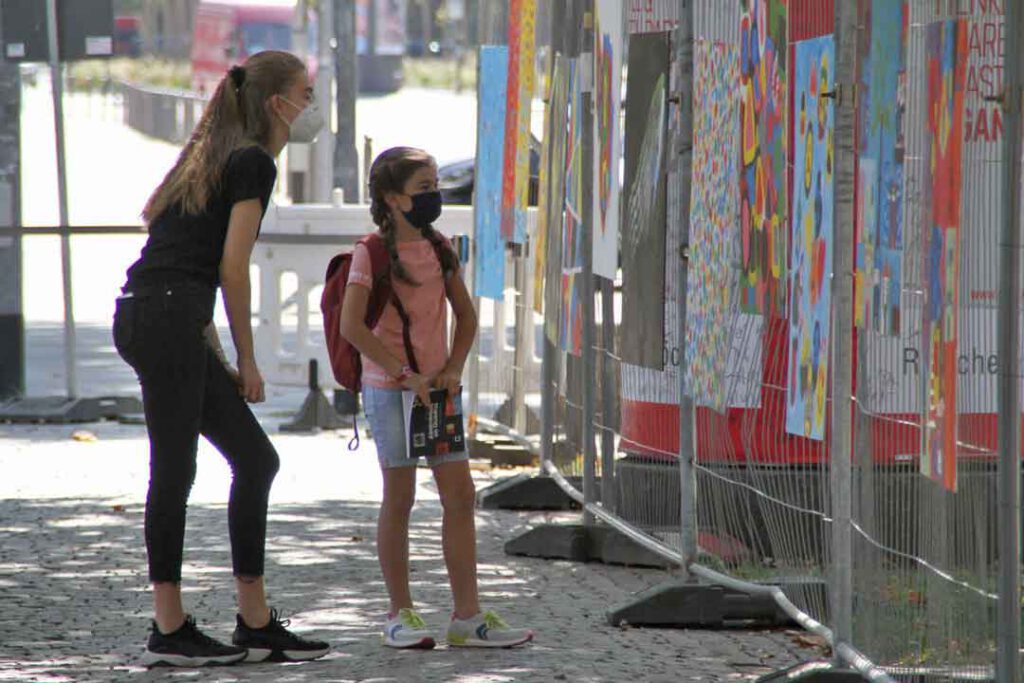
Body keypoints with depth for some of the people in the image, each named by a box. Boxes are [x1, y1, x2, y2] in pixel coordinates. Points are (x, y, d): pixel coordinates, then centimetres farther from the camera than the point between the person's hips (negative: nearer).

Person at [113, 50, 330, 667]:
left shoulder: (215, 157, 24)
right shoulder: (254, 162, -4)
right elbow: (233, 267, -9)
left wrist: (218, 360, 20)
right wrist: (246, 362, -3)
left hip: (141, 315, 9)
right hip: (167, 318, -9)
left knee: (256, 459, 9)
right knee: (175, 468, -5)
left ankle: (256, 625, 10)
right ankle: (170, 631, -2)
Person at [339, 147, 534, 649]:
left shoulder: (440, 249, 9)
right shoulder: (372, 252, -9)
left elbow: (465, 316, 17)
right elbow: (351, 327, -17)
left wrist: (454, 369, 1)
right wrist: (404, 374, -17)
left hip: (436, 388, 6)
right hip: (388, 389, -6)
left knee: (461, 495, 1)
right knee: (399, 498, -1)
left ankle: (467, 616, 5)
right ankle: (400, 614, 8)